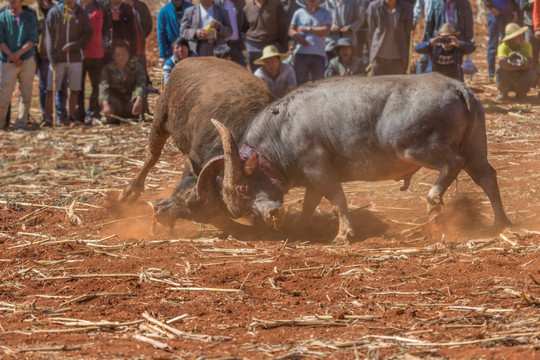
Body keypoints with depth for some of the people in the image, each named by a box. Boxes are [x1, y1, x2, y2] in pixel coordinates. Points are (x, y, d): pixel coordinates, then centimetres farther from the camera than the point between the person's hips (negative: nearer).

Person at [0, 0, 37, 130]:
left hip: (28, 61, 1)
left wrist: (18, 53, -13)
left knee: (26, 94, 3)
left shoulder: (30, 17, 5)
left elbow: (33, 39, -1)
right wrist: (11, 56, -11)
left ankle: (21, 122, 10)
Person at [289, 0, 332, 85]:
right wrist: (296, 35, -11)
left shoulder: (325, 14, 9)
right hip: (301, 53, 1)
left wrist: (307, 29, -3)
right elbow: (291, 30, 12)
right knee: (300, 82, 0)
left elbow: (326, 31, -4)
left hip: (318, 55, -1)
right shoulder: (299, 13, 14)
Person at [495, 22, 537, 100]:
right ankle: (503, 93, -4)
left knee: (532, 73, -27)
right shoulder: (503, 47, -20)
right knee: (500, 71, -32)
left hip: (520, 81, 2)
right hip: (506, 81, -2)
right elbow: (503, 64, -38)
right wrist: (520, 66, -39)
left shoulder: (527, 46, -12)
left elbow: (530, 65, -24)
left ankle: (521, 93, 1)